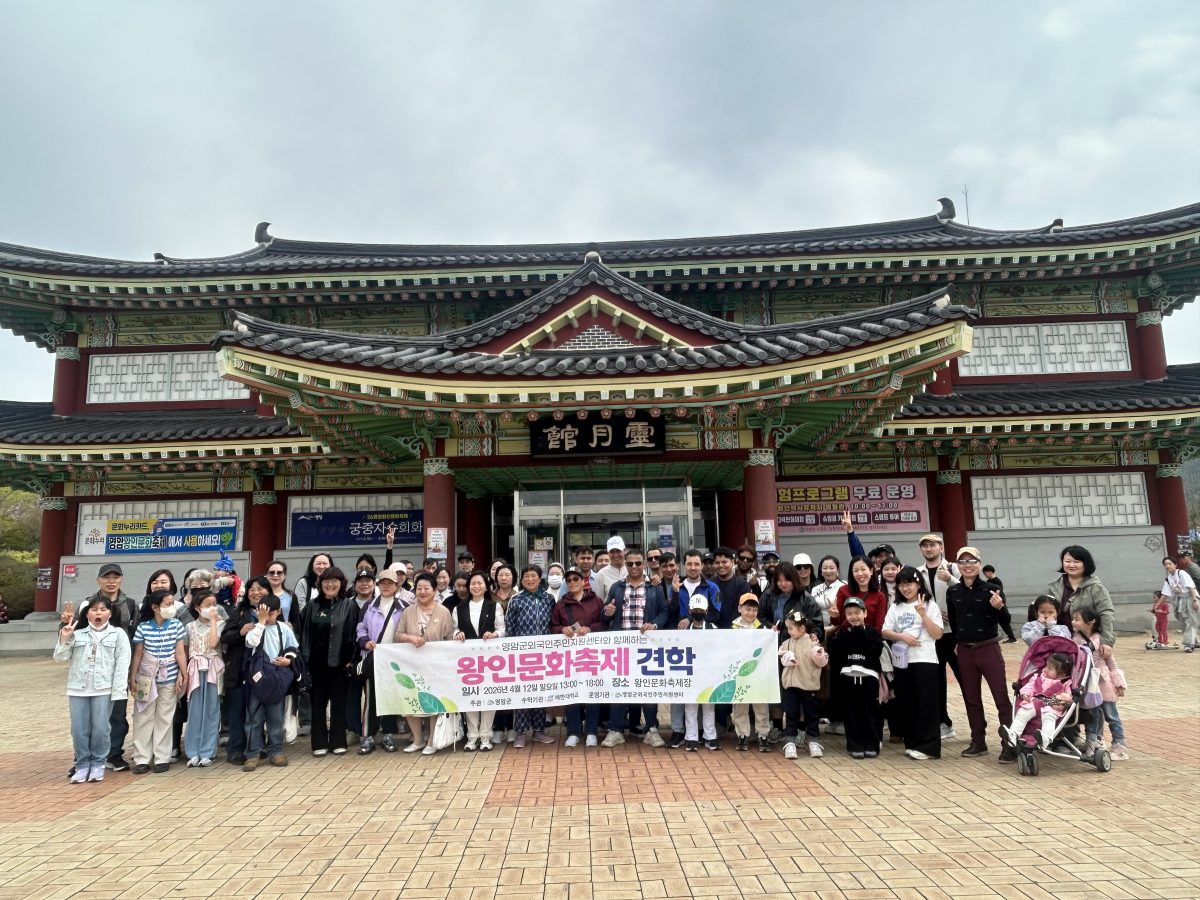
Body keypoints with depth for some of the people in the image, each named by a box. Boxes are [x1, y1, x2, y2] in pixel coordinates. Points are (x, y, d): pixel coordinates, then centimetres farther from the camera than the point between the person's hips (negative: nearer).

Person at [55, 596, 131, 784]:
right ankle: (82, 765, 19)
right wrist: (64, 639, -6)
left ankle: (98, 764, 15)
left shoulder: (118, 634, 3)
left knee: (101, 728, 0)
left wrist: (118, 689, -10)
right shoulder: (77, 634, 11)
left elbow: (122, 663, -3)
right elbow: (60, 658, 8)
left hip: (104, 689, -2)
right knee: (79, 729, 5)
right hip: (78, 688, 3)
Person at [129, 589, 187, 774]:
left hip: (168, 679, 0)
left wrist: (183, 675, -4)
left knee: (164, 718, 6)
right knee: (143, 718, 5)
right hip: (146, 679, 0)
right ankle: (142, 759, 13)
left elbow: (180, 653, -2)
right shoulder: (143, 627, -6)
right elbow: (137, 654, 0)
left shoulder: (176, 626, -4)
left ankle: (162, 758, 13)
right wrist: (132, 679, 0)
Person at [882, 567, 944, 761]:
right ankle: (912, 744, 18)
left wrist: (923, 614, -16)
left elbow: (938, 634, -7)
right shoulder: (895, 607, 11)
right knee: (905, 703, 7)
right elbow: (885, 632, 5)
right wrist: (902, 636, -12)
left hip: (925, 660, -4)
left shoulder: (930, 606, 1)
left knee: (926, 703, -2)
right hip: (901, 661, 4)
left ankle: (927, 747, 5)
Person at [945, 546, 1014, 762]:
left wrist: (1000, 607, -28)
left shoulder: (991, 589, -9)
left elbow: (1006, 620, -9)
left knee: (1001, 697, -2)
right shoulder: (953, 592, 1)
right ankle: (978, 741, 23)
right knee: (971, 698, 12)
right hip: (964, 651, 4)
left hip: (989, 648, -4)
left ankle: (1009, 743, 4)